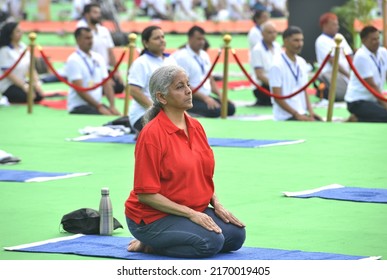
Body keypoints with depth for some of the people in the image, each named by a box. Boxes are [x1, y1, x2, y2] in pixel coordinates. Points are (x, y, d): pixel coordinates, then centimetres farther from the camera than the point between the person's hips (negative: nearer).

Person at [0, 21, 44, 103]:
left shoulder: (23, 47, 3)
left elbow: (31, 67, 4)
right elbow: (8, 73, -20)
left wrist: (36, 83, -9)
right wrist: (24, 86, -23)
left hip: (22, 82, 7)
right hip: (8, 86, -7)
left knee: (39, 95, -10)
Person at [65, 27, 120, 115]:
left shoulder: (98, 58, 11)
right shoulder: (73, 60, -9)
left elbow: (106, 84, 8)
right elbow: (79, 90, -15)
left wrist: (112, 106, -7)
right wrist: (99, 107, -19)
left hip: (97, 105, 7)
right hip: (79, 107, -7)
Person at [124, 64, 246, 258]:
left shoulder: (196, 127, 7)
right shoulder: (152, 134, -17)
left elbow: (204, 176, 19)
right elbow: (146, 194, -19)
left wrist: (216, 204, 1)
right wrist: (190, 213, -21)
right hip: (153, 216, -8)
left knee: (236, 235, -9)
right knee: (210, 242, -27)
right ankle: (149, 244, -4)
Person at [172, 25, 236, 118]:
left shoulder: (204, 55, 16)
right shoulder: (182, 57, -10)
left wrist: (220, 95, 3)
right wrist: (205, 98, -20)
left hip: (206, 97, 9)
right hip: (191, 99, -9)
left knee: (230, 107, -15)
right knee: (214, 111, -33)